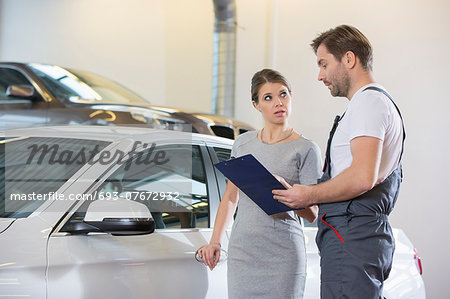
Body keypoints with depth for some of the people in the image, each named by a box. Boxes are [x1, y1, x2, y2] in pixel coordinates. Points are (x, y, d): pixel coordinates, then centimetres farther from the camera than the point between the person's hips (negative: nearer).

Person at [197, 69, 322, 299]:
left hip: (283, 255, -3)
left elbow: (312, 214, -4)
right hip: (241, 250, 3)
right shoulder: (243, 143, 12)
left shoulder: (306, 149, -1)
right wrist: (215, 241, 10)